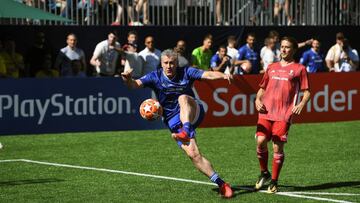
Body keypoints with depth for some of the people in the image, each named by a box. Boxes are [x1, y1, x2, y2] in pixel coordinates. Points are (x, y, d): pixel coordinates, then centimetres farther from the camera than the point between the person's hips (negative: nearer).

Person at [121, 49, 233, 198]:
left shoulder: (186, 73, -2)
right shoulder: (155, 77, 0)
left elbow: (207, 75, -13)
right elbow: (136, 84, -13)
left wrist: (223, 75, -33)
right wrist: (128, 80, -36)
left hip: (193, 113, -1)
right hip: (174, 122, 1)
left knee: (183, 98, -33)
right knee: (193, 154, -15)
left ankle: (186, 131, -52)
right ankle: (221, 184, -10)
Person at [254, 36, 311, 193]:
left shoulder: (299, 69, 7)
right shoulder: (272, 67, 20)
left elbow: (307, 92, 5)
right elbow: (262, 88, 26)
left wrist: (301, 104, -15)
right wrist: (258, 99, 6)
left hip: (283, 115, -3)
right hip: (266, 112, 4)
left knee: (277, 147, -7)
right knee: (260, 142, -9)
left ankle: (274, 182, 6)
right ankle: (264, 173, 14)